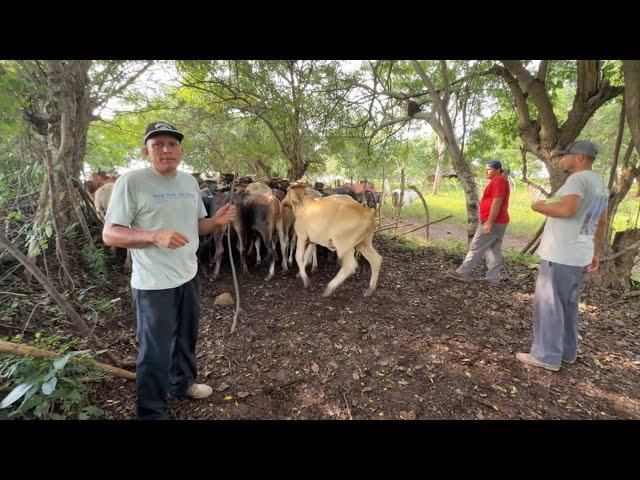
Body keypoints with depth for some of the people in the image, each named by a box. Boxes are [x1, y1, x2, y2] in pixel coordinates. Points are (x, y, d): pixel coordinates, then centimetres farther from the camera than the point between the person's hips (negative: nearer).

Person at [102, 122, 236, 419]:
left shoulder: (190, 182, 7)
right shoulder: (131, 182, -15)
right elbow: (110, 235, -16)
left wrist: (216, 220, -5)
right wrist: (155, 236, -31)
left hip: (188, 276, 7)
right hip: (154, 284, -6)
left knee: (186, 339, 23)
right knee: (155, 351, 7)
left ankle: (183, 383, 47)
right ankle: (152, 412, 28)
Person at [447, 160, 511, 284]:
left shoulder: (498, 181, -13)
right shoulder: (499, 181, 20)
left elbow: (497, 203, -22)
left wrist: (489, 222, -25)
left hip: (493, 222, -11)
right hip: (499, 222, 11)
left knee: (476, 247, -7)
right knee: (494, 250, 8)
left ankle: (463, 273, -2)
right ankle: (493, 277, 9)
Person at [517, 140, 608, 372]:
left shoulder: (579, 179, -14)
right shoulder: (600, 184, 17)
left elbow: (567, 209, -30)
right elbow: (601, 222, 21)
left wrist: (540, 206, -11)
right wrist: (595, 252, 26)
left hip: (560, 255, -10)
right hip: (578, 256, 10)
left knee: (548, 304, -2)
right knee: (567, 304, 18)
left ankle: (547, 356, 5)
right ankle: (566, 351, 28)